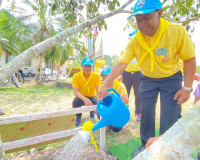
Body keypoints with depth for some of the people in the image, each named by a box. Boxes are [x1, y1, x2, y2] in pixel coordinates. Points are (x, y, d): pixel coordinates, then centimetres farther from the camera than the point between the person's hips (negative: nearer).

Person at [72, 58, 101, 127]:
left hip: (92, 97, 2)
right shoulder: (76, 76, -19)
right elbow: (75, 92, -26)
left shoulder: (96, 76, -17)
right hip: (81, 97, -1)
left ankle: (92, 113, 18)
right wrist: (85, 99, -45)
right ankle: (78, 117, -1)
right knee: (75, 101, -35)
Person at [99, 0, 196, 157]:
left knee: (169, 118, -5)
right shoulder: (134, 41, -16)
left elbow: (189, 59, -14)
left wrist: (187, 87, -18)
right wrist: (106, 84, -30)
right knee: (146, 114, 7)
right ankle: (146, 146, 28)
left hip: (171, 78, -2)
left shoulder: (177, 31, -22)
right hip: (148, 79, 3)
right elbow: (121, 64, -20)